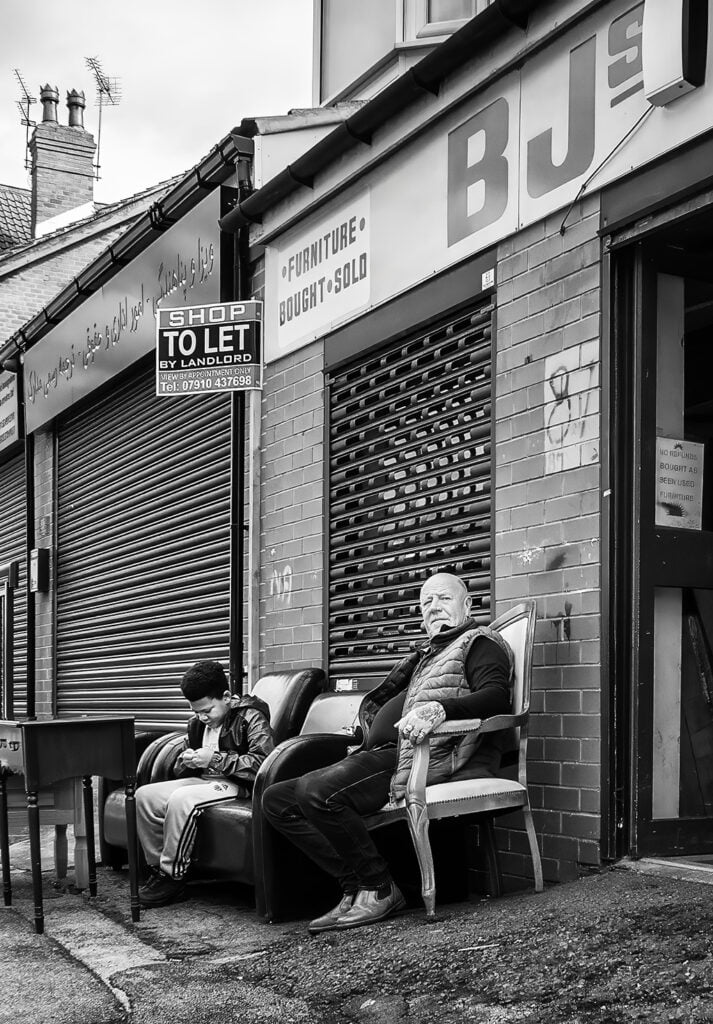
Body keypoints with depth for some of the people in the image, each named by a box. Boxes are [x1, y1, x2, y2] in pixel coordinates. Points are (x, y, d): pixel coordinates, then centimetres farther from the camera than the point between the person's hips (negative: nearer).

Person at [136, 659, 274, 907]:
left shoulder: (251, 717, -8)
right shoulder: (197, 723, 13)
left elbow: (260, 764, -21)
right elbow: (179, 771, 24)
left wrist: (215, 759, -23)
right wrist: (185, 762, -2)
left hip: (236, 785, -8)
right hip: (203, 780, 8)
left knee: (181, 800, -32)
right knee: (144, 795, -11)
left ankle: (173, 877, -21)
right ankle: (158, 867, -5)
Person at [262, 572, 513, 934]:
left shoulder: (479, 642, 10)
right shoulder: (422, 656, 34)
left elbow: (497, 696, -10)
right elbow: (371, 702, 37)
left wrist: (441, 708, -28)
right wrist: (373, 730, 12)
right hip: (386, 751, 9)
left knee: (319, 790, -30)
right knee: (277, 799, -5)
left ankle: (380, 890, -15)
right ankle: (355, 887, -11)